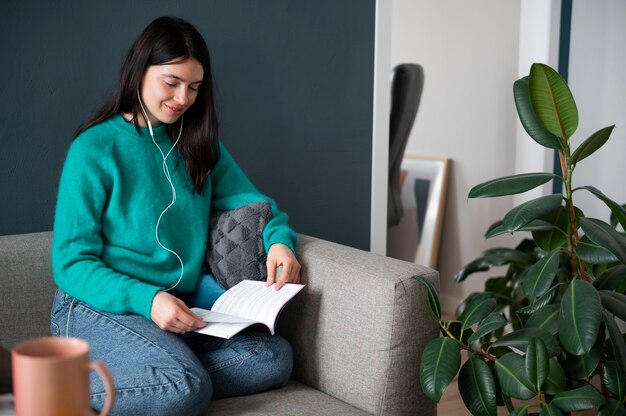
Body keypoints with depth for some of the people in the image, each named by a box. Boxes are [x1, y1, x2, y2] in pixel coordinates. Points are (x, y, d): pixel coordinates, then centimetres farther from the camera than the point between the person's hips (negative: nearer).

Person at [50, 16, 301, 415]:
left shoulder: (199, 144, 12)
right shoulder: (94, 150, -7)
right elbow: (71, 263, -10)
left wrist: (279, 238, -8)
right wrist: (146, 300, -26)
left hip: (180, 311, 7)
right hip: (99, 308, -7)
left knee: (275, 356, -17)